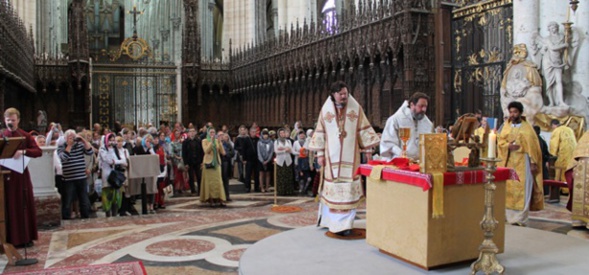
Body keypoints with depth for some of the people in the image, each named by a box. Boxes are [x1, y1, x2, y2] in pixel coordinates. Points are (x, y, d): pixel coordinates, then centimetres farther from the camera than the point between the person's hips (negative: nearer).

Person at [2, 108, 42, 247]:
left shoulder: (25, 135, 4)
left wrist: (23, 152, -22)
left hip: (22, 174, 0)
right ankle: (11, 238, 10)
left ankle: (26, 237, 12)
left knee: (25, 205, 4)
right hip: (6, 174, 0)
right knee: (9, 207, 4)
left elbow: (38, 151, -7)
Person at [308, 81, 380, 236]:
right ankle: (329, 219, 15)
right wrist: (320, 154, 2)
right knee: (333, 188, 4)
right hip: (332, 156, 0)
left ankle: (344, 223, 5)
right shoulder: (326, 109, 3)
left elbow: (363, 130, 3)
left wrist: (369, 147, -3)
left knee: (348, 188, -1)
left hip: (350, 156, 0)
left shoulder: (356, 108, 1)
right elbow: (320, 133, 5)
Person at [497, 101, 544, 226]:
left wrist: (533, 163, -8)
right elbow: (500, 142, 8)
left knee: (522, 190, -7)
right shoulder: (506, 127, 12)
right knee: (508, 190, 4)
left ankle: (520, 219, -5)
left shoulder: (527, 127, 3)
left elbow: (532, 146, -1)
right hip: (509, 163, 3)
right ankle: (509, 217, 12)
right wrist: (508, 146, -14)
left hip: (523, 163, -3)